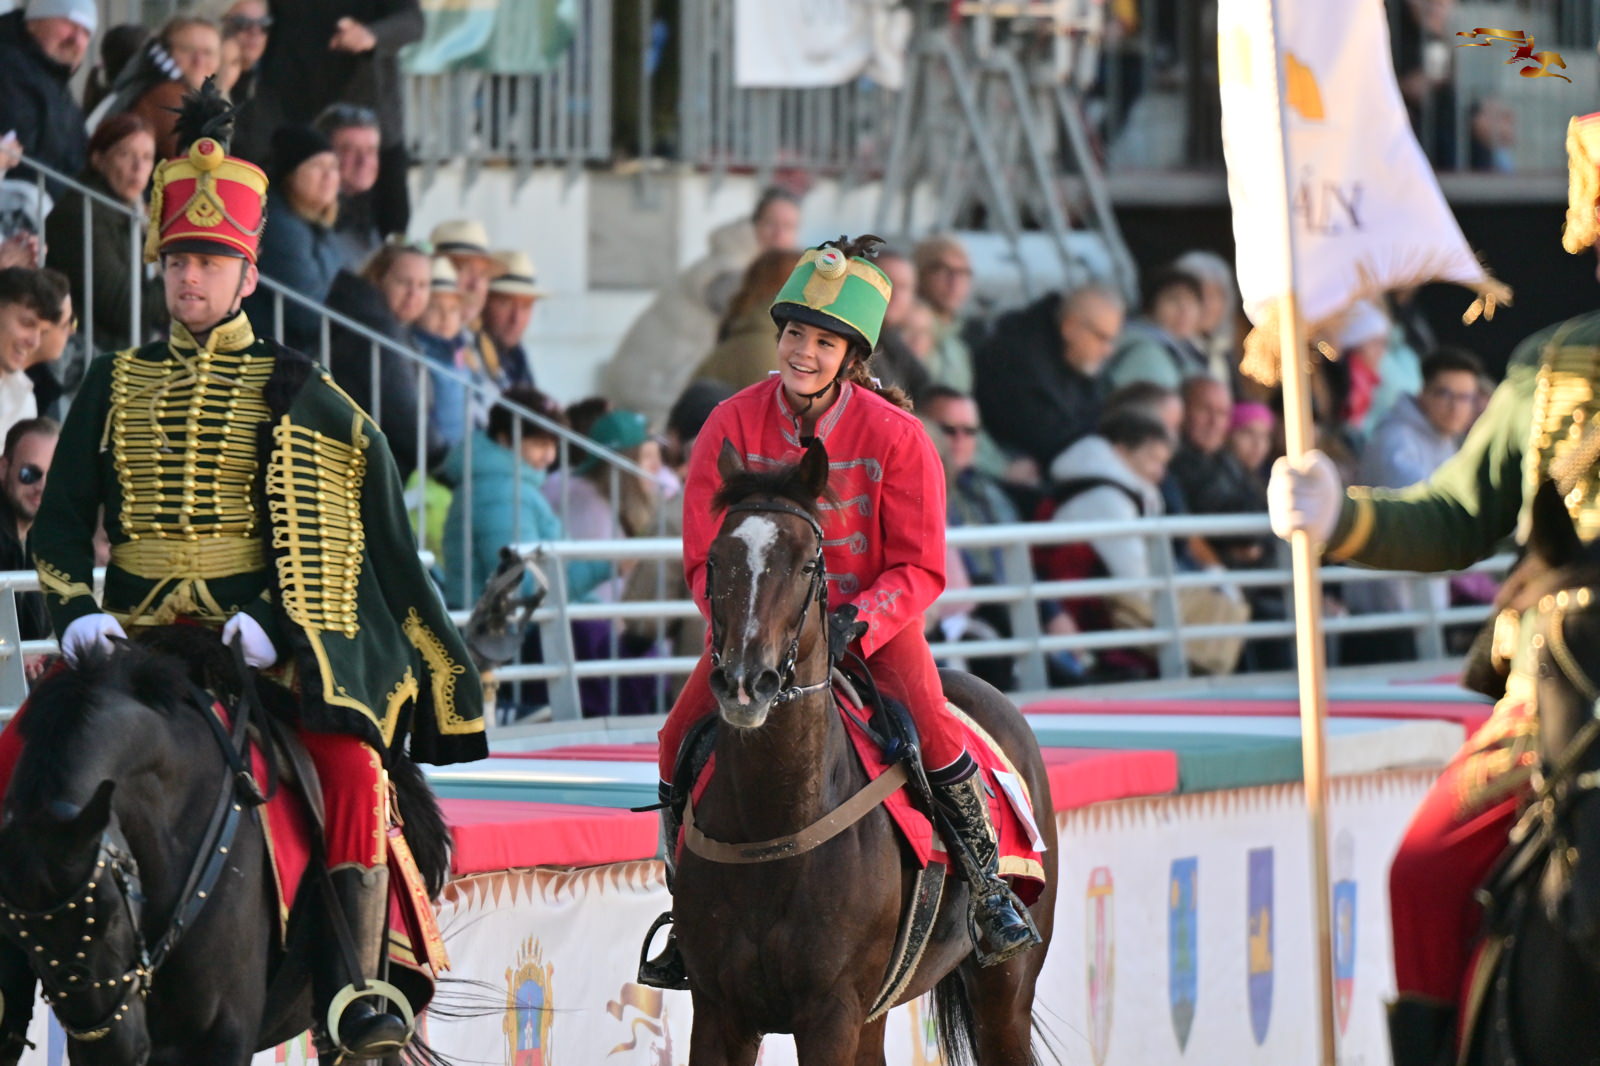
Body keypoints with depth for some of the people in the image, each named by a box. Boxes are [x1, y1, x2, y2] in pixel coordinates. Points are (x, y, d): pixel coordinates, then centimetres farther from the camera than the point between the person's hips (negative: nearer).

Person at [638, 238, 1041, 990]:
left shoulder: (895, 436, -15)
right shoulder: (732, 426, -11)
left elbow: (919, 568, -11)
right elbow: (704, 556, -6)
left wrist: (856, 623, -28)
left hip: (874, 622, -2)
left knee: (929, 725, -25)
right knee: (681, 737, -13)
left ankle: (990, 892, -5)